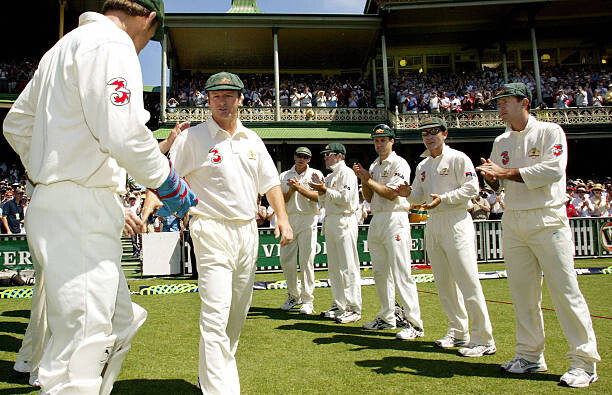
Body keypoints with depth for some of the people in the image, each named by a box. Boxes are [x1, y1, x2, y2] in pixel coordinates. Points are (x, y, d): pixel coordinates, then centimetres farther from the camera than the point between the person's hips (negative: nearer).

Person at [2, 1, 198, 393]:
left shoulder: (63, 46, 23)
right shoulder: (112, 42, -7)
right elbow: (124, 133, -21)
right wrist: (169, 184, -8)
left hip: (51, 204, 10)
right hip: (83, 212, -10)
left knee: (123, 320, 17)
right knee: (83, 348, -9)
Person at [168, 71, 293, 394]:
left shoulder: (252, 140, 13)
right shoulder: (192, 137, -1)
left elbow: (269, 182, 16)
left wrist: (282, 218, 4)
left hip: (248, 231, 6)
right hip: (212, 231, -5)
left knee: (238, 313, 13)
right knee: (216, 316, -13)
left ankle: (216, 368, 31)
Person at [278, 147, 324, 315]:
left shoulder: (315, 174, 7)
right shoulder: (284, 176, 14)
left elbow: (318, 197, -6)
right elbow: (281, 200, 8)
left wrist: (300, 188, -13)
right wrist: (291, 190, -9)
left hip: (308, 220, -3)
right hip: (289, 220, 4)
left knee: (306, 261, -7)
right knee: (286, 260, 3)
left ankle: (308, 300, -1)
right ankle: (293, 296, 19)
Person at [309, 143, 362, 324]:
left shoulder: (347, 173, -5)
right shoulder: (329, 176, 21)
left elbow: (345, 197, -17)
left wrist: (325, 190, -12)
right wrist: (321, 191, 7)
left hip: (344, 222, -9)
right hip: (330, 222, 9)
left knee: (348, 267, -8)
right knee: (334, 267, 11)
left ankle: (354, 308, -5)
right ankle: (339, 306, 19)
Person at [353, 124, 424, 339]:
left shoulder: (399, 164, -5)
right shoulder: (374, 166, 20)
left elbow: (392, 193, -16)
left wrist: (369, 179, -6)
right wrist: (363, 179, 2)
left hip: (395, 219, -8)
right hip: (376, 221, 9)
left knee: (400, 273, -12)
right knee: (380, 272, 12)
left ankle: (415, 323, -9)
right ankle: (387, 318, 23)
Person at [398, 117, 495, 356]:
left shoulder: (458, 158, -3)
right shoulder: (422, 166, 17)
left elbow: (472, 188, -11)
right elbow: (419, 196, 21)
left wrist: (443, 198, -20)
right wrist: (408, 194, 0)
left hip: (456, 222, -7)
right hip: (432, 224, 7)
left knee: (468, 281, -10)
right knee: (443, 282, 10)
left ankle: (483, 339, -3)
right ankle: (458, 332, 23)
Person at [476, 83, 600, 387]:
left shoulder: (550, 131, -1)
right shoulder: (501, 142, 16)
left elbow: (553, 170, -16)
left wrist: (506, 172, -14)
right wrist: (491, 177, -6)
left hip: (547, 221, -5)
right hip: (512, 223, 6)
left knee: (565, 290, -6)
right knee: (522, 292, 8)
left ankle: (584, 361, 5)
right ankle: (530, 355, 18)